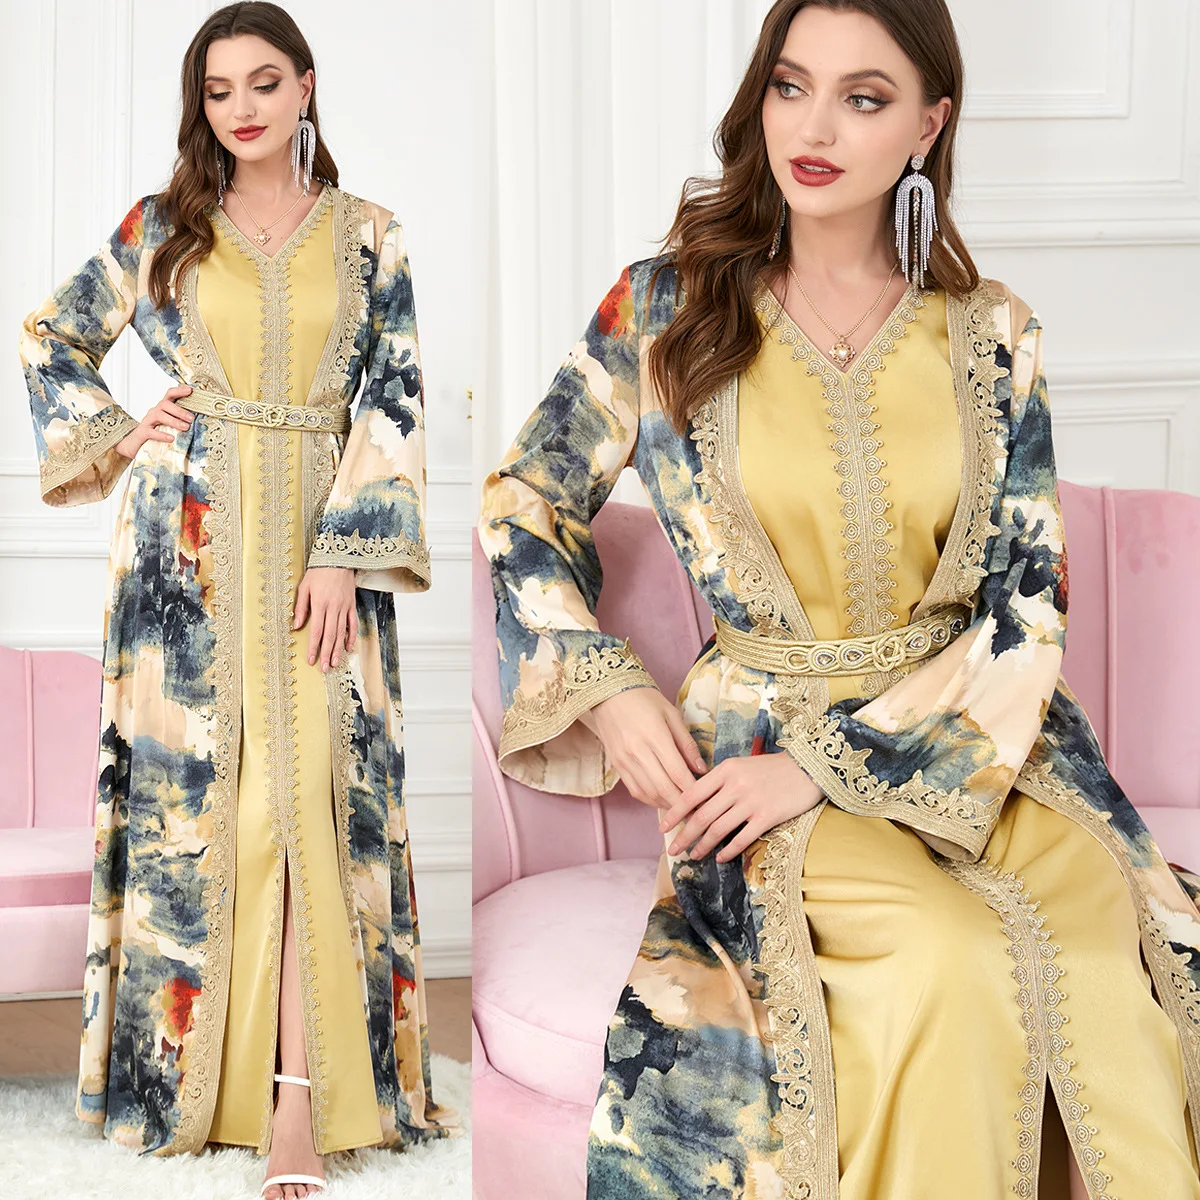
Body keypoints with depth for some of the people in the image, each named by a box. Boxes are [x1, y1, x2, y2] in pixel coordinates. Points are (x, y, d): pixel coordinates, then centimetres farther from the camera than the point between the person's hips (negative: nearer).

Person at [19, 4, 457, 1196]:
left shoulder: (367, 235, 6)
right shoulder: (160, 228, 7)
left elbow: (392, 402, 0)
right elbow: (50, 339, 17)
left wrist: (344, 554, -10)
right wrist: (118, 436, 2)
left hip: (323, 539, -1)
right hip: (188, 544, 1)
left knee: (315, 791, -10)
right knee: (190, 786, 2)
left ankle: (301, 1092, -11)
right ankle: (189, 1061, 14)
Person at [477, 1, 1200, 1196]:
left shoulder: (991, 335, 3)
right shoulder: (668, 303, 1)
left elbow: (1024, 602, -2)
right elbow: (526, 500, 8)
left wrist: (831, 762, -13)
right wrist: (611, 691, -6)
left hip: (969, 738, 2)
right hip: (759, 727, -1)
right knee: (956, 967, -29)